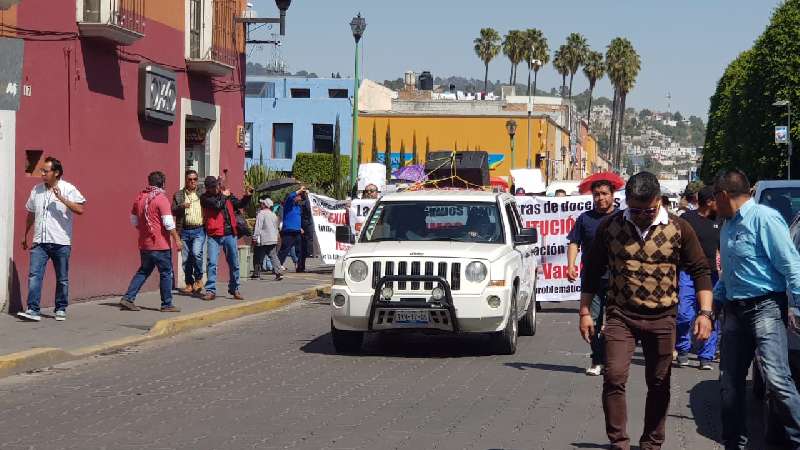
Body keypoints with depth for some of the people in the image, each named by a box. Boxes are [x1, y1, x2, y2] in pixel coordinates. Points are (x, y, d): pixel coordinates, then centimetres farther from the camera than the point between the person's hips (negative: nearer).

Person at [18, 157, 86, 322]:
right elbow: (30, 214, 22)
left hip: (61, 242, -3)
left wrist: (62, 198, -23)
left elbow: (80, 209, -16)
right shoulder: (37, 189, 10)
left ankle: (61, 309, 20)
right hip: (40, 242, 3)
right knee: (34, 275, -10)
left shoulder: (68, 189, -4)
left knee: (62, 279, 7)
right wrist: (25, 235, 26)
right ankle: (32, 310, -13)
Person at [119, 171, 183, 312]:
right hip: (160, 244, -6)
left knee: (143, 271, 17)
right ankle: (167, 304, 7)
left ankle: (128, 299, 8)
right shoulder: (161, 199, -13)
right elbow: (168, 222, -18)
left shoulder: (139, 197, 8)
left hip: (144, 244, 6)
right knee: (166, 273, 4)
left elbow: (134, 220, 15)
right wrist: (177, 239, -12)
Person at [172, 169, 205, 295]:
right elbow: (173, 211, 5)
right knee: (186, 259, 4)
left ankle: (198, 279, -1)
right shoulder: (178, 195, 10)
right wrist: (181, 207, -15)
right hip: (184, 231, 2)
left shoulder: (202, 194, 9)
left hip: (199, 230, -2)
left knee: (196, 253, -21)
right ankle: (189, 284, 16)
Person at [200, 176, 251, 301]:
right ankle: (210, 291, -6)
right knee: (212, 262, -11)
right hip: (214, 235, -4)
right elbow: (217, 204, -18)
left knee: (234, 263, 10)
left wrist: (247, 196, -7)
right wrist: (224, 196, -2)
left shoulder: (227, 194, 12)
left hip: (230, 234, 4)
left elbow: (240, 204, 10)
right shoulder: (205, 198, -3)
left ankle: (234, 289, 22)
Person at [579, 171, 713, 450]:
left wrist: (705, 313, -8)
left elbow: (700, 271, 1)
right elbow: (593, 271, 8)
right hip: (620, 316, 0)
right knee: (614, 378, -11)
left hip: (662, 319, 0)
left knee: (659, 385, 9)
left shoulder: (679, 229, -3)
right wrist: (585, 312, 5)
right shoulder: (610, 227, -1)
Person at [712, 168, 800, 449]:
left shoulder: (763, 218, -11)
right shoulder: (728, 227, 17)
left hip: (765, 307, -9)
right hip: (735, 310, 9)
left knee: (776, 378, -19)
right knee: (729, 381, 9)